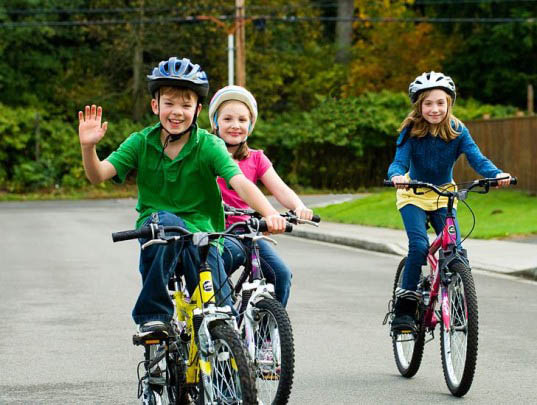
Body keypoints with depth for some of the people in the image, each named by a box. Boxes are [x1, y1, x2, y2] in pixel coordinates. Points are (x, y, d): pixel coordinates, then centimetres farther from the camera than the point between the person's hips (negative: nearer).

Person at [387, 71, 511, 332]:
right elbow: (399, 162, -25)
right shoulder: (411, 131, -17)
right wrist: (396, 176, -49)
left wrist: (497, 174, -43)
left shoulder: (458, 132, -14)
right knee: (419, 246, -22)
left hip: (443, 195, 2)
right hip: (414, 194, -2)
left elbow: (477, 159, -23)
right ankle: (405, 308, -13)